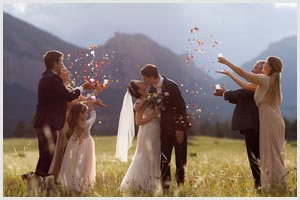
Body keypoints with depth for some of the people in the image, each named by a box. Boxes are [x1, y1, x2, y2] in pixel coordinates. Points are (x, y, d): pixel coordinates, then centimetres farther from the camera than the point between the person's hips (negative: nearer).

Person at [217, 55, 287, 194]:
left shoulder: (266, 79, -10)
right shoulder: (270, 81, 15)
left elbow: (242, 72, -10)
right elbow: (246, 86, 15)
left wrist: (225, 62, 0)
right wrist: (228, 74, 17)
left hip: (270, 120, -9)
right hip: (273, 120, 9)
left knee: (271, 154, -5)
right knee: (275, 154, 11)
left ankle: (274, 188, -1)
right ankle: (278, 186, 15)